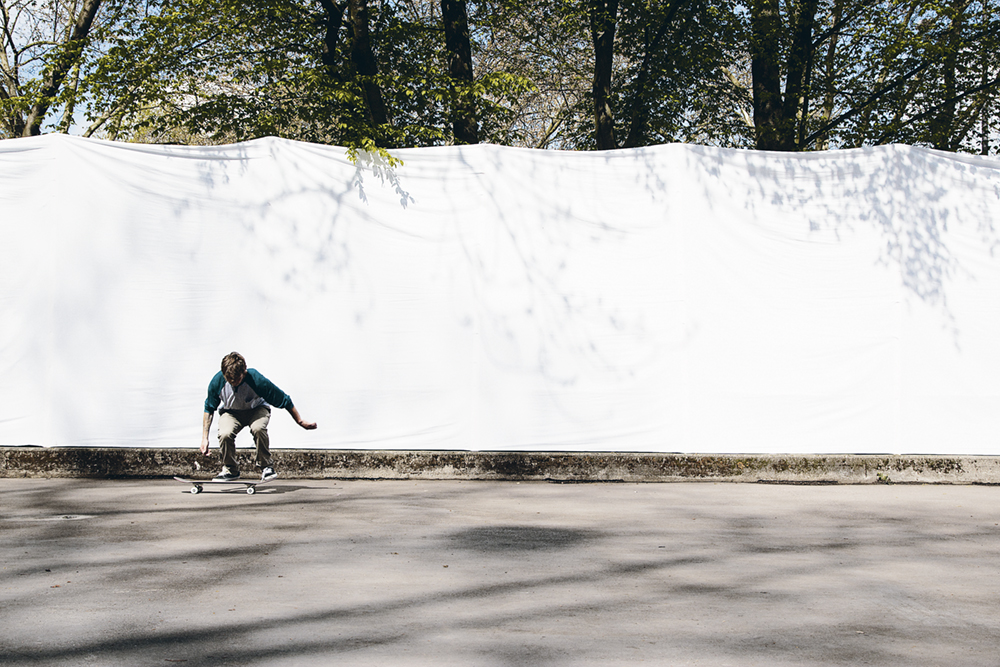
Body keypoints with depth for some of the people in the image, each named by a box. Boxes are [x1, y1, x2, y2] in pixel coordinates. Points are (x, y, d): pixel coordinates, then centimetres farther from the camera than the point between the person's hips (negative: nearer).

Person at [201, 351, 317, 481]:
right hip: (230, 412, 2)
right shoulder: (217, 382, -25)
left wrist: (301, 422, -10)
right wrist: (205, 438, -7)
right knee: (225, 434, -30)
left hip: (257, 409, -2)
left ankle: (266, 467, -14)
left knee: (258, 428, -36)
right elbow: (209, 409, -5)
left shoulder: (257, 381, -32)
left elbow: (284, 401, -18)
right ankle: (230, 470, -3)